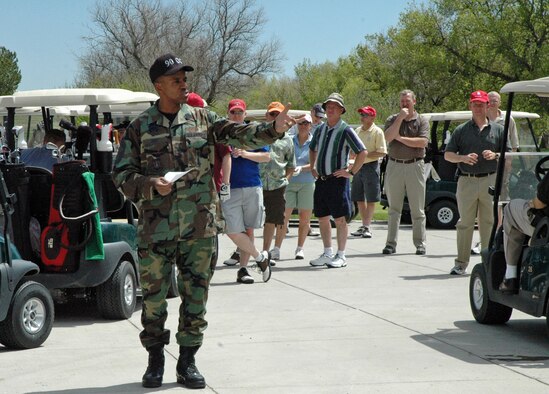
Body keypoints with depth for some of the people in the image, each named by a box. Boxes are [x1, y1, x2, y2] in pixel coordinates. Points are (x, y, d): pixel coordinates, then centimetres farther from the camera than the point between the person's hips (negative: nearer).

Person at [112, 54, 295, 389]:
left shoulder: (202, 119, 7)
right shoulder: (140, 128, 3)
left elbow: (238, 134, -5)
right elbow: (122, 174, 4)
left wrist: (272, 130, -22)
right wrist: (151, 184, -14)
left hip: (200, 226, 1)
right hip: (156, 227, -1)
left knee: (196, 296, 6)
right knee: (154, 296, 4)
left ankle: (188, 362, 17)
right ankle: (156, 361, 20)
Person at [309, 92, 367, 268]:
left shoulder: (345, 130, -8)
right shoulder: (321, 129, 11)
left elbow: (362, 152, -11)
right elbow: (312, 149, 29)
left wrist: (351, 172, -12)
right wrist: (313, 168, 17)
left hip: (337, 180, -6)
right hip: (321, 180, 6)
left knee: (340, 219, -2)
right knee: (322, 218, 10)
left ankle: (341, 256, 5)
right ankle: (327, 253, 21)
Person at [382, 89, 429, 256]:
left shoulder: (422, 121, 5)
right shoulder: (392, 120, 9)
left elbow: (422, 142, -11)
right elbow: (388, 137, -11)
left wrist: (400, 138, -8)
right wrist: (400, 118, -12)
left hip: (414, 166, -1)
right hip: (394, 165, 1)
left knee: (417, 209, 1)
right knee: (394, 208, 3)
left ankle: (420, 243, 7)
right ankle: (391, 243, 5)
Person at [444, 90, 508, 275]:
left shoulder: (498, 129, 10)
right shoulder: (461, 130, 9)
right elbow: (448, 155, 7)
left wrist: (495, 155, -10)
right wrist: (464, 158, -12)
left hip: (490, 181, 0)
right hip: (467, 181, 0)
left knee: (489, 223, 1)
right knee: (465, 223, 0)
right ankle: (461, 263, 4)